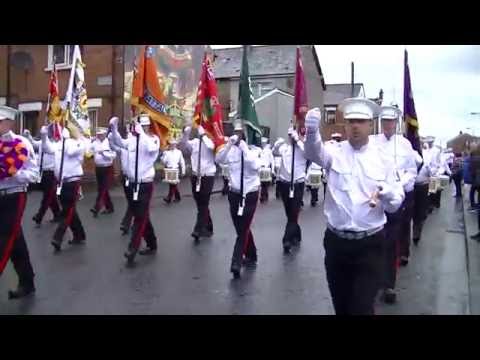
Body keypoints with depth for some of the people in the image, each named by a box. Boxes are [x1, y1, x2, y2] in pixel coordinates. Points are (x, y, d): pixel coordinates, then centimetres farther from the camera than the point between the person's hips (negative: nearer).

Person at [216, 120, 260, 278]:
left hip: (250, 194, -4)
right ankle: (251, 256, 32)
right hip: (234, 194, 4)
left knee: (243, 229, -8)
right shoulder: (231, 151, 1)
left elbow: (255, 166, -26)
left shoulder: (254, 150, -8)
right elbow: (218, 159, -15)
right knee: (242, 228, 14)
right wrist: (229, 144, -24)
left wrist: (244, 148, -25)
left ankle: (236, 263, -9)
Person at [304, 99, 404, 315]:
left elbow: (395, 204, 2)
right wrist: (312, 130, -46)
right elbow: (314, 152, -25)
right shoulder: (335, 153, 0)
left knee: (362, 307, -1)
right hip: (336, 242, 1)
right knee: (340, 305, 16)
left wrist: (386, 192, -21)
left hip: (370, 245, -1)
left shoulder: (381, 158, 2)